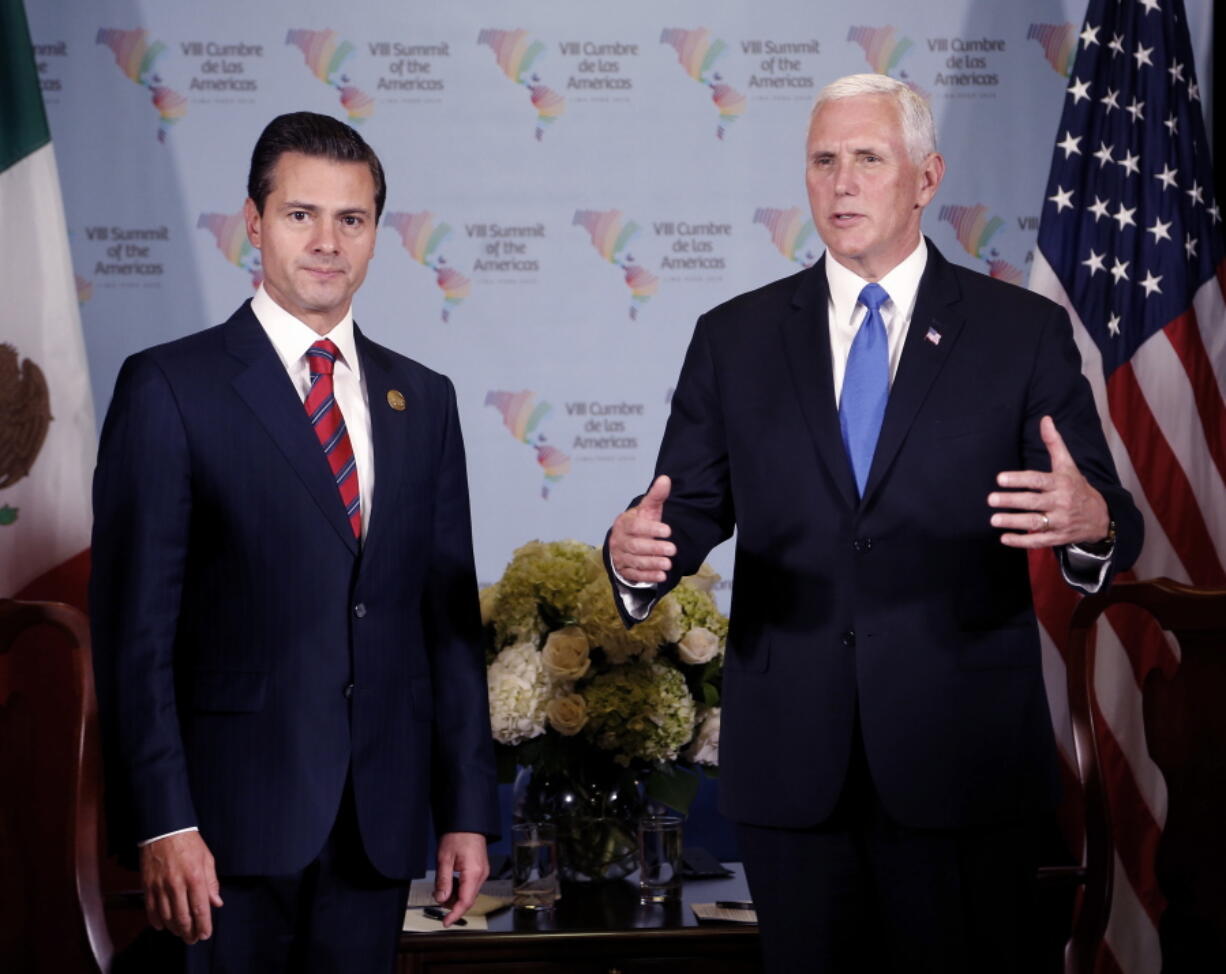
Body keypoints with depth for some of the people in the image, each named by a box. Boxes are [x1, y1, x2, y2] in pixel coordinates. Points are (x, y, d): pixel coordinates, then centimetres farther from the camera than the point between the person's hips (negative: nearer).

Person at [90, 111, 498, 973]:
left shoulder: (423, 400, 12)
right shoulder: (169, 388, -3)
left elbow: (452, 616, 11)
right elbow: (135, 626, -7)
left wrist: (467, 810, 8)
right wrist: (162, 823, -13)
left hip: (381, 823, 4)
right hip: (238, 808, -4)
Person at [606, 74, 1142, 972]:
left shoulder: (1024, 332, 1)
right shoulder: (735, 339, 7)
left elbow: (1109, 518, -3)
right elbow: (692, 506, 4)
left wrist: (1091, 523, -27)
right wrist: (638, 552, -19)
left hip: (964, 762, -1)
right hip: (788, 763, 2)